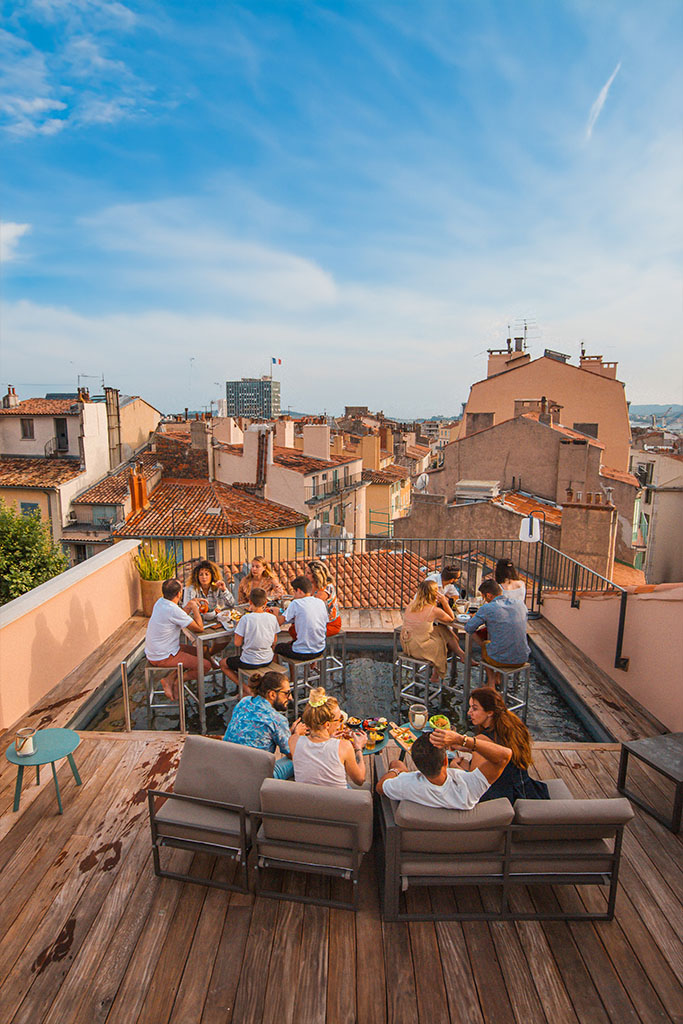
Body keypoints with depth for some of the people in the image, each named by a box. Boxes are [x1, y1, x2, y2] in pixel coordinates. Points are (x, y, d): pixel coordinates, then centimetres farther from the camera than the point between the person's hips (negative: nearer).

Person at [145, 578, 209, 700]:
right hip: (163, 658, -9)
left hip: (152, 652, 9)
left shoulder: (160, 602, 0)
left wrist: (189, 606, 0)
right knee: (206, 665, -7)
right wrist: (194, 608, -9)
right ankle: (176, 682, 4)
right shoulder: (173, 610, -26)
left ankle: (170, 678, 10)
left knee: (198, 652, 20)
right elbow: (200, 628, -19)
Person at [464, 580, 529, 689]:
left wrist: (476, 618, 14)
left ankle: (491, 683, 33)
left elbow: (468, 628, -7)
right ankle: (497, 678, 42)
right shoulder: (520, 604, 1)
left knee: (484, 644, 29)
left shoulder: (487, 608, -16)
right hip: (522, 659, 5)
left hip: (500, 660, -4)